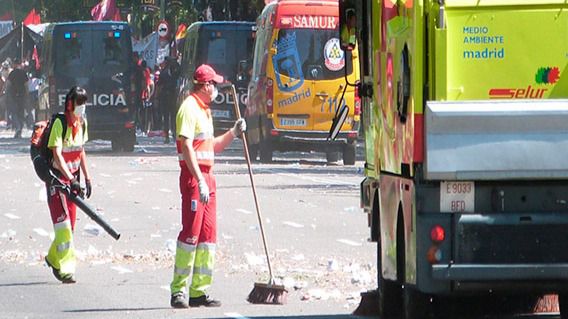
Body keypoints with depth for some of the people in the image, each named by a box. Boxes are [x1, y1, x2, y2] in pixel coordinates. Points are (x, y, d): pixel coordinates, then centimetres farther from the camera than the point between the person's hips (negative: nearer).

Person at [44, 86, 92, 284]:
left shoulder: (82, 123, 4)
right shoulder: (59, 124, -19)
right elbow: (57, 154, -25)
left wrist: (87, 178, 13)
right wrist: (72, 180, -33)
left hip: (73, 177, 7)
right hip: (56, 177, -7)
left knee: (70, 223, 10)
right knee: (63, 223, -13)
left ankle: (53, 257, 31)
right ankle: (65, 269, -12)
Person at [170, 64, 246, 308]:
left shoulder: (205, 110, 21)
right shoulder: (190, 108, -10)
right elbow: (187, 147, -19)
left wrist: (233, 133, 16)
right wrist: (200, 181, -25)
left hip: (207, 177, 10)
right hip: (193, 177, -10)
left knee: (208, 234, 8)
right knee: (190, 232, -11)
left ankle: (198, 291, 10)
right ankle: (178, 291, -8)